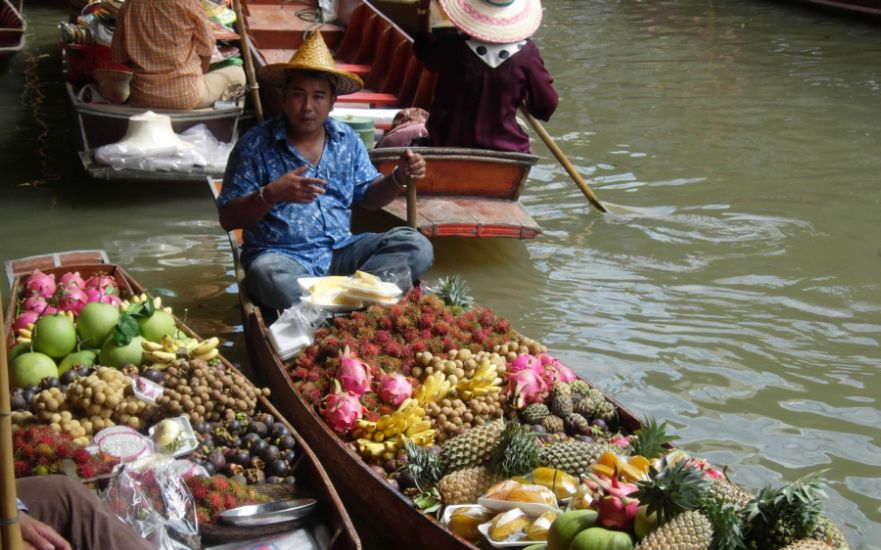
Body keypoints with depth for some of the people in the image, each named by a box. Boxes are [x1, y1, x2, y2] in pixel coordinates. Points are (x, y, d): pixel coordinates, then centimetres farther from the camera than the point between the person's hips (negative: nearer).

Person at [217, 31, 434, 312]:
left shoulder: (347, 140, 10)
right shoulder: (255, 145, -4)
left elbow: (368, 196, 19)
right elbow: (228, 219, -6)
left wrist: (399, 177, -2)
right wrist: (270, 195, -24)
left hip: (341, 251, 5)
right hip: (282, 256, -5)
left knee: (417, 246, -17)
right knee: (268, 275, -41)